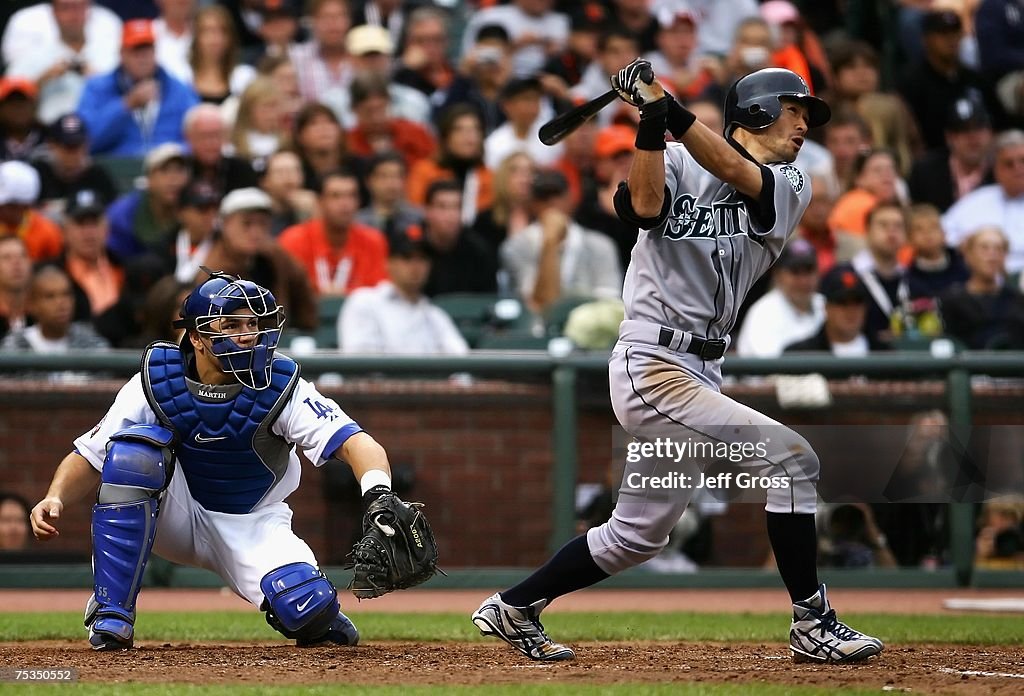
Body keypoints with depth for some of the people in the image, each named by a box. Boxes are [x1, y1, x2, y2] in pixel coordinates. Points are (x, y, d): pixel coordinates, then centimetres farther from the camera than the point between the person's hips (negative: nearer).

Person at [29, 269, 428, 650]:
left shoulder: (281, 388, -19)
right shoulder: (154, 385, -15)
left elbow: (357, 443, -30)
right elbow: (89, 459, -11)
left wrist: (377, 493, -51)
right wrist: (56, 499, -32)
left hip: (252, 527, -1)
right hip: (174, 518, 1)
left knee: (309, 612, -29)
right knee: (138, 444, -30)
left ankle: (312, 616, 15)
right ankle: (111, 612, -24)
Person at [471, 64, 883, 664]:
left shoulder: (790, 187, 9)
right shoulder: (677, 162, 0)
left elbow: (735, 173, -11)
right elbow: (645, 206, -21)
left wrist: (669, 105, -21)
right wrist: (652, 120, -27)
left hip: (698, 373, 7)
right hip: (654, 368, -7)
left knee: (639, 535, 14)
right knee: (792, 456, -16)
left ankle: (514, 609, 28)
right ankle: (812, 623, -10)